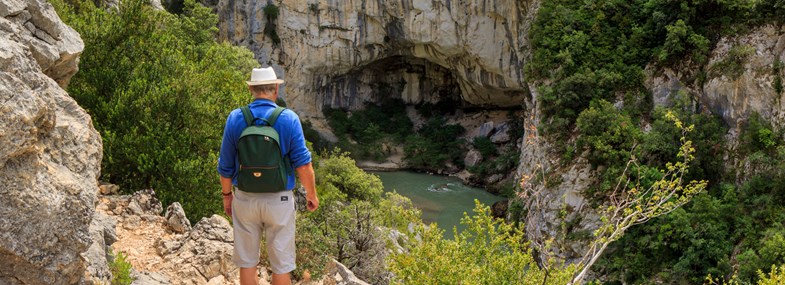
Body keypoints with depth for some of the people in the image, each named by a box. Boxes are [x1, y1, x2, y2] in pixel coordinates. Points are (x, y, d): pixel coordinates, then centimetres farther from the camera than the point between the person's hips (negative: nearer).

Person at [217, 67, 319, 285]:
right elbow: (303, 164, -10)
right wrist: (312, 194, 4)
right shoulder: (289, 119, -10)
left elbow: (226, 165, 0)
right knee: (281, 263, 9)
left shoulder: (235, 119, -5)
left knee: (247, 261, 14)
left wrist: (227, 195, 15)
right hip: (278, 200, -2)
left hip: (245, 199, 2)